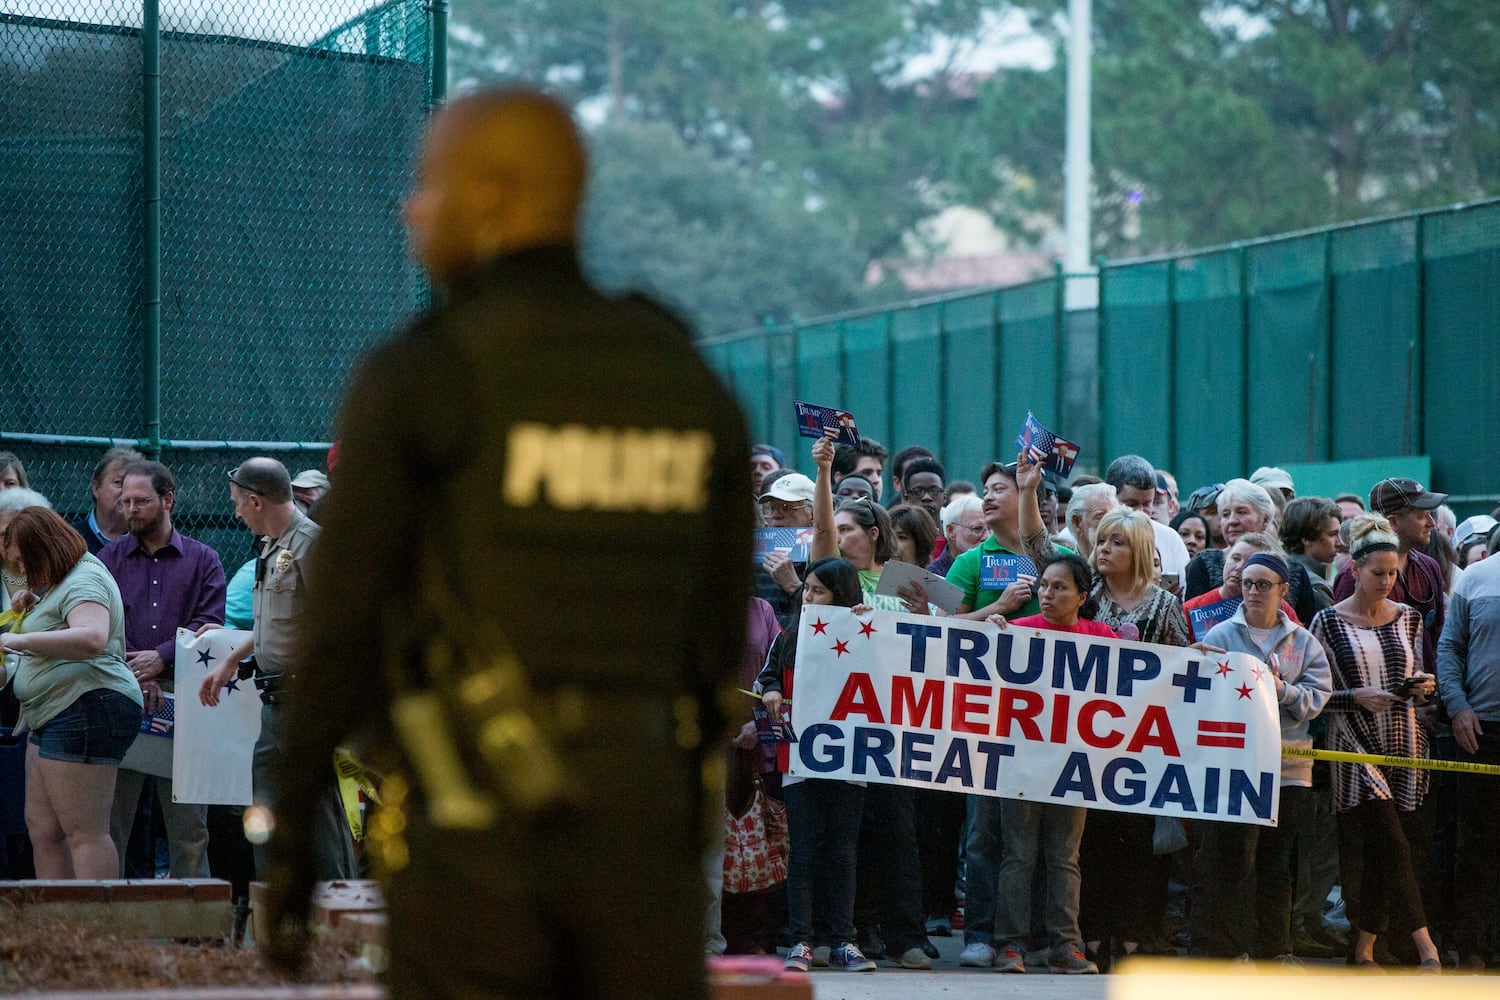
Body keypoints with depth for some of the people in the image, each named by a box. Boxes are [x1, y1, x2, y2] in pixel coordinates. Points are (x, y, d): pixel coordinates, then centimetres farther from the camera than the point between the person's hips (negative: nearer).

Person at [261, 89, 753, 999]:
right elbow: (716, 633, 10)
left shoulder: (412, 379, -9)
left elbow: (340, 628, -9)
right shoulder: (689, 381, 7)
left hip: (475, 830, -4)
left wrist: (290, 840, 0)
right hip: (636, 826, 4)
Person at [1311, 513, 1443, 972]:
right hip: (1355, 745, -4)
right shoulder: (1328, 622, -4)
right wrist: (1357, 697, -17)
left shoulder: (1407, 618, 9)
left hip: (1402, 742, 4)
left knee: (1379, 849, 5)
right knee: (1393, 844, -15)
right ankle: (1426, 946, -19)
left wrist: (1422, 685, -3)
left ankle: (1364, 947, 14)